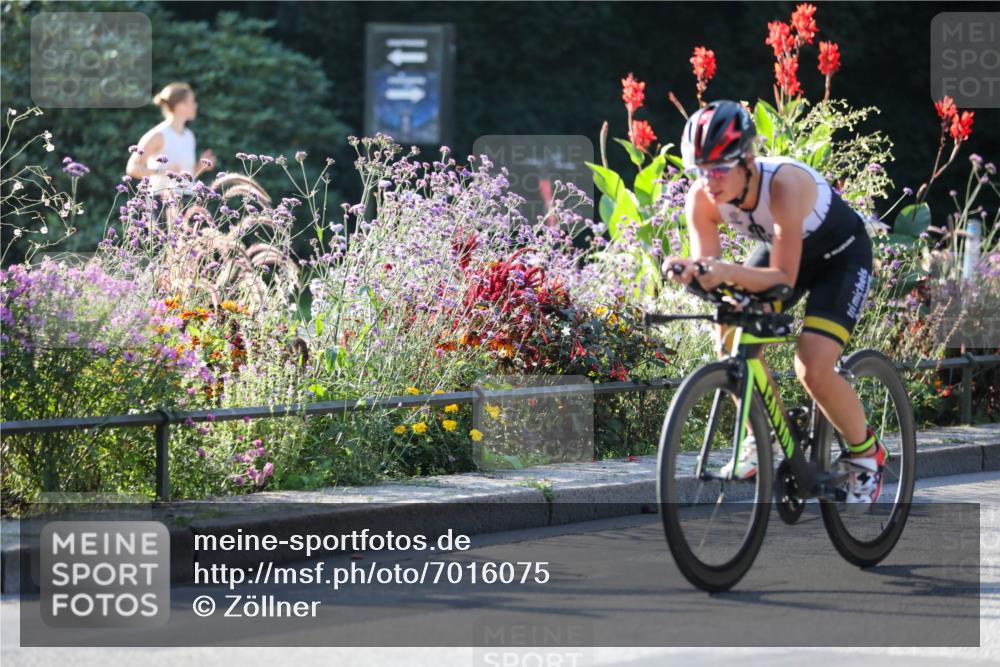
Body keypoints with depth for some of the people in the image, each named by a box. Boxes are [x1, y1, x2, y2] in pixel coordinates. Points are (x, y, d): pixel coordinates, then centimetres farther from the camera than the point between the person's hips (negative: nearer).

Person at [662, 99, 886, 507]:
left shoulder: (785, 184, -39)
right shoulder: (703, 198, -23)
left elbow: (784, 277, -38)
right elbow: (708, 268, -22)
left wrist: (729, 273, -56)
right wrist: (690, 271, -46)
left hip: (841, 256, -6)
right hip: (780, 249, 6)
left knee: (813, 370, -21)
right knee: (731, 331, -17)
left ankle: (866, 453, 5)